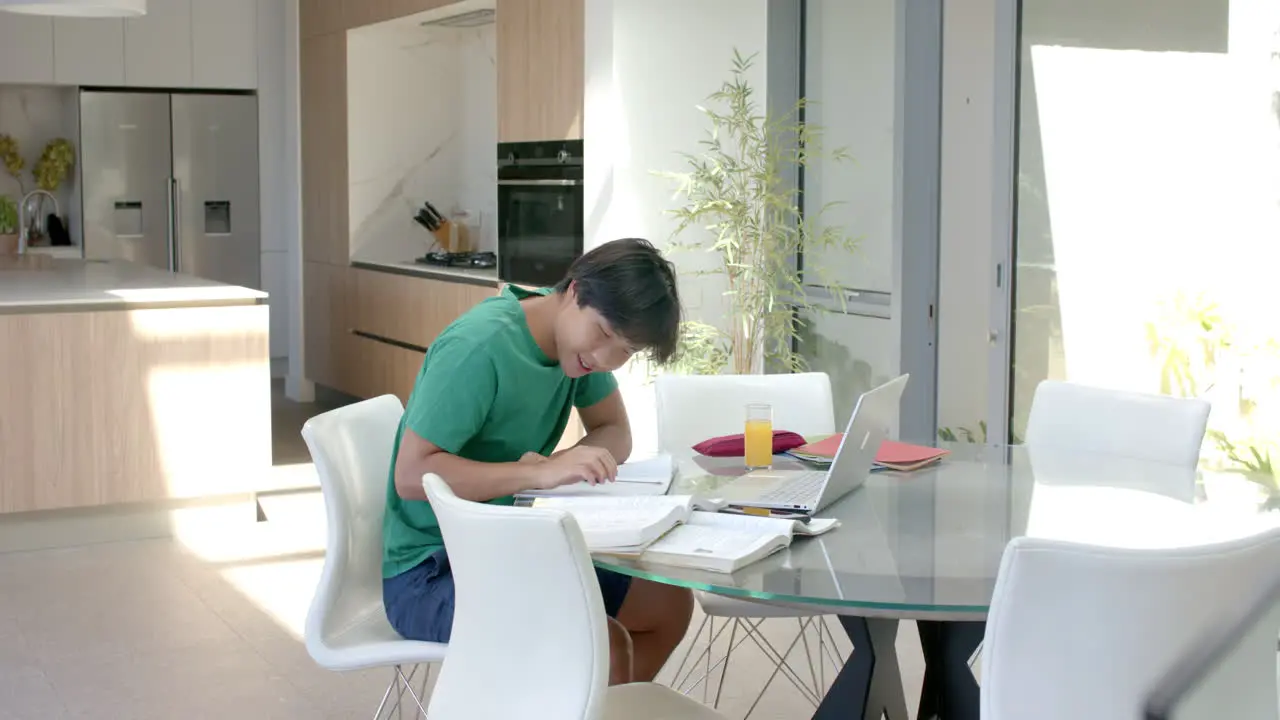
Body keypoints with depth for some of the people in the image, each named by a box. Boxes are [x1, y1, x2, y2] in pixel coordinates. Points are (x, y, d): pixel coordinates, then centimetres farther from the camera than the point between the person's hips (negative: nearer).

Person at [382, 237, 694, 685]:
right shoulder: (480, 347, -25)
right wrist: (539, 472, -34)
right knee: (604, 649, -27)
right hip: (430, 571, -8)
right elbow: (412, 475, -27)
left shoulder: (577, 335, -1)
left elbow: (615, 432, 5)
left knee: (670, 603, 6)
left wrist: (565, 464, -18)